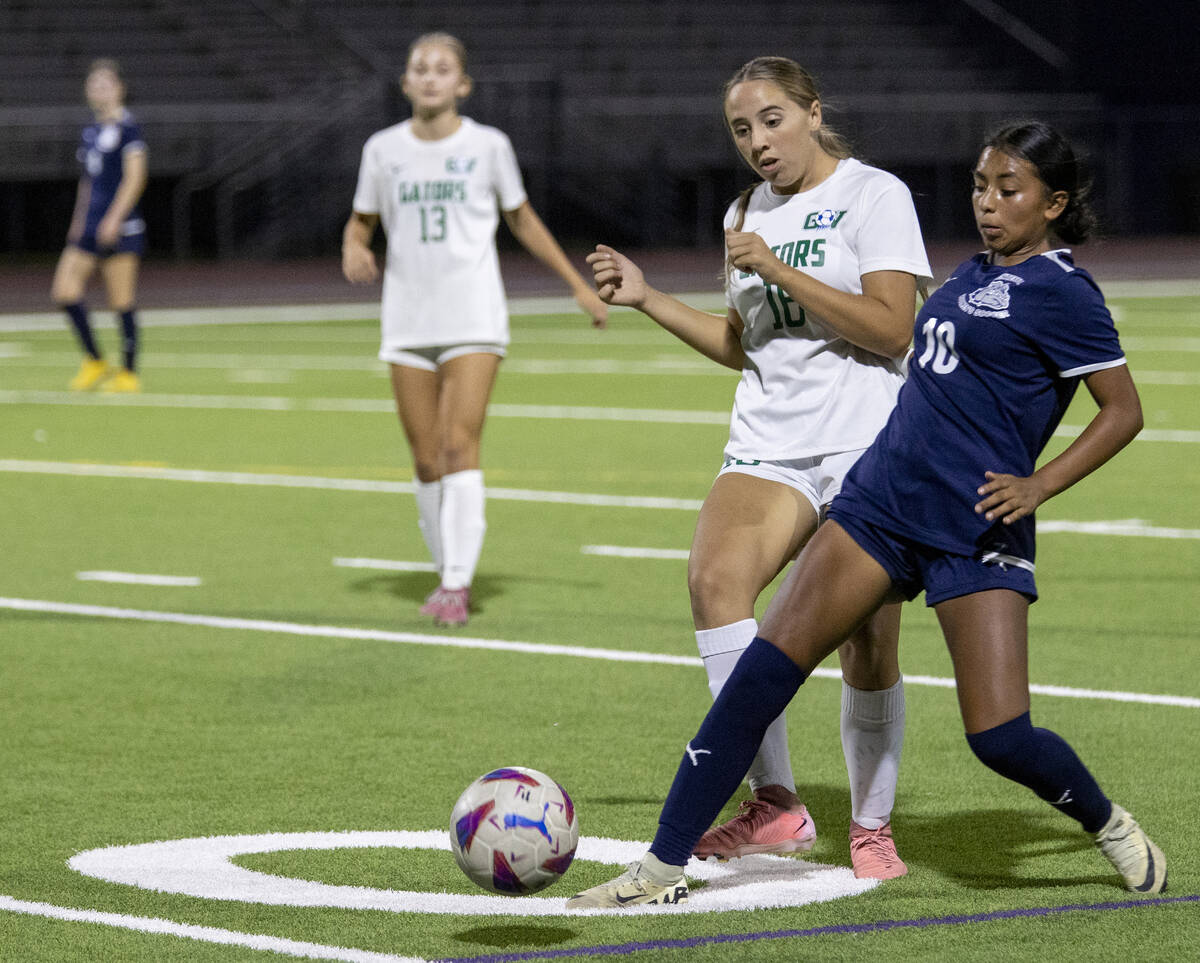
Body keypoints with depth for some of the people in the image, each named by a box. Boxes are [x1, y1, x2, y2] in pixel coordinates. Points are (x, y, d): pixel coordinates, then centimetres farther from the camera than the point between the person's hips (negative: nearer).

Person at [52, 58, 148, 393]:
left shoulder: (127, 127, -7)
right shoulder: (92, 130, 16)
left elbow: (135, 177, -14)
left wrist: (114, 218, -21)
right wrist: (78, 221, 21)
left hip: (120, 227, -8)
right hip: (89, 227, 8)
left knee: (121, 300, -4)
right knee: (64, 290, -3)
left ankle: (129, 373, 5)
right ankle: (95, 362, 7)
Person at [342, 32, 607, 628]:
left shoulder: (487, 146, 1)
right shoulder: (383, 149, 6)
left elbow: (523, 221, 13)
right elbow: (360, 222, 15)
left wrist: (578, 284, 14)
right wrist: (354, 249, -9)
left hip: (474, 317, -3)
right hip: (408, 321, 3)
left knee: (460, 444, -15)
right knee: (426, 459, 3)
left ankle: (457, 585, -18)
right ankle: (447, 571, 19)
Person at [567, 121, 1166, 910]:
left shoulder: (1059, 290, -6)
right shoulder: (974, 274, 16)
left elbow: (1123, 410, -6)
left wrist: (1038, 485, -15)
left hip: (977, 534, -7)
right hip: (880, 502, 7)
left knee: (1000, 738, -11)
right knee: (765, 668, -6)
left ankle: (1108, 823, 22)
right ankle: (664, 867, -4)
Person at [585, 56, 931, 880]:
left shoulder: (874, 195, -3)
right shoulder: (747, 215, 17)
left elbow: (892, 328, -13)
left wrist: (776, 269, -16)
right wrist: (647, 299, 16)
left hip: (868, 447, -5)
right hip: (769, 443, 5)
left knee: (868, 650, -3)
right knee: (714, 575, -23)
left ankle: (872, 829, 17)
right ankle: (775, 804, -23)